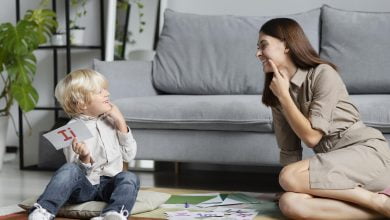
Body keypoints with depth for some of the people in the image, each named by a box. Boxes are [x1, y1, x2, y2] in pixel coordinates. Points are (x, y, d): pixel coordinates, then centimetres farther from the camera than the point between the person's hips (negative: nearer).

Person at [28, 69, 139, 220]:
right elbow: (80, 173, -6)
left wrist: (121, 123, 1)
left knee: (129, 178, -27)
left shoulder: (110, 121, 10)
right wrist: (84, 158, -29)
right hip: (83, 186, -3)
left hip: (108, 185, 3)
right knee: (69, 169, -33)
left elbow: (129, 155, 10)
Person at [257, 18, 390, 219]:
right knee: (289, 203, -26)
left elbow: (312, 137, -14)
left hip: (367, 153, -6)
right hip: (334, 165, 6)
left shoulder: (322, 74, -9)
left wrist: (284, 95, -9)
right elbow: (289, 150, 10)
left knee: (289, 177, -29)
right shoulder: (277, 93, 10)